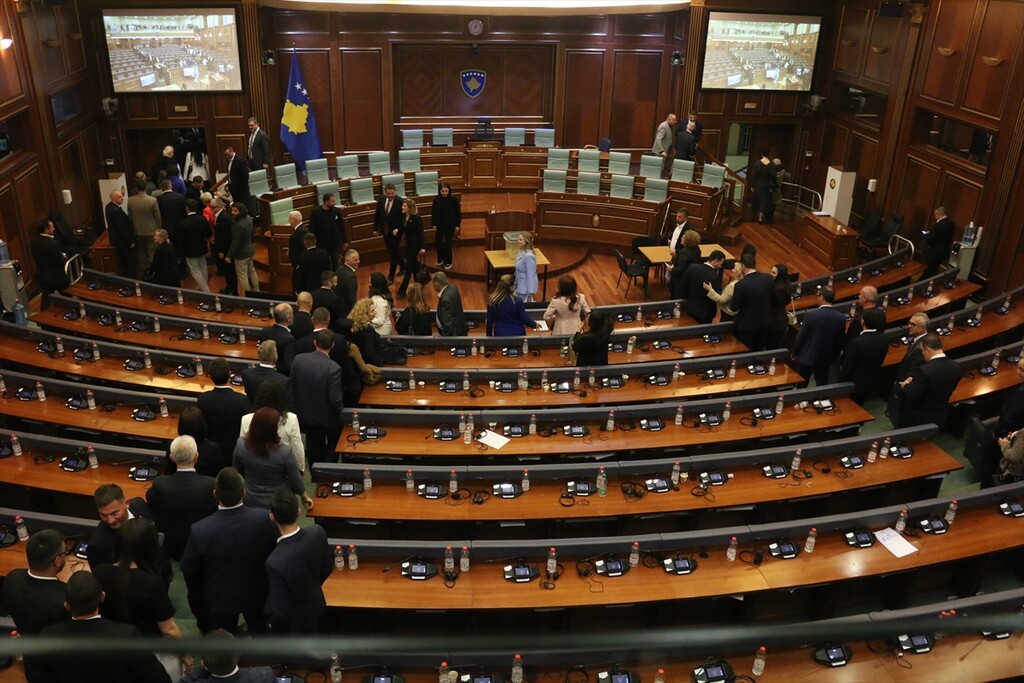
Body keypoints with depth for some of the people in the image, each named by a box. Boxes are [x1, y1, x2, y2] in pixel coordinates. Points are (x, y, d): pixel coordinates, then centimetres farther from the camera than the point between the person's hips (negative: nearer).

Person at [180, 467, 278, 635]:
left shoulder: (199, 530, -32)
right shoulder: (264, 519, -30)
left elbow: (188, 570, -15)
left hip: (220, 598, -1)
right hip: (256, 592, 1)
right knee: (259, 629, 30)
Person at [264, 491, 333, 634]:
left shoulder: (276, 562, -41)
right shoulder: (318, 532, -25)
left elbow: (280, 610, -28)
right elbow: (327, 568, -5)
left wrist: (271, 621, -6)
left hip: (291, 621, -4)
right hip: (315, 605, 5)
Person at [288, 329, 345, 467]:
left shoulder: (299, 359, -14)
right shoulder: (334, 368, -27)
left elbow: (290, 387, -5)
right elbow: (335, 399, -24)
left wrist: (297, 404, 10)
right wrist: (339, 410, -2)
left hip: (304, 413, 4)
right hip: (326, 417, -4)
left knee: (313, 447, 22)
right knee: (333, 444, 22)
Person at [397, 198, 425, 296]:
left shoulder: (416, 218, -18)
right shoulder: (404, 217, 4)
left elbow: (420, 233, -18)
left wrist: (422, 247, -21)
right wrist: (397, 231, -7)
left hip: (415, 245, -8)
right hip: (408, 244, 8)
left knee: (409, 267, -5)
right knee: (414, 266, 16)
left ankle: (402, 290, -3)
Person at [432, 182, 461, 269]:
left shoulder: (454, 199, -14)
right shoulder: (437, 199, -5)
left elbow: (458, 213, -9)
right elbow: (433, 212, 2)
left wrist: (457, 225, -9)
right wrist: (434, 224, 1)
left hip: (450, 225, -3)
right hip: (440, 224, 3)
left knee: (447, 243, 0)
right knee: (437, 242, 4)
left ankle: (448, 262, 17)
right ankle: (440, 259, 27)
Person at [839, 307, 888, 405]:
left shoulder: (856, 343, -31)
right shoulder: (883, 340, -9)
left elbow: (847, 367, -22)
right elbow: (879, 361, 6)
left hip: (854, 384, -6)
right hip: (871, 382, 6)